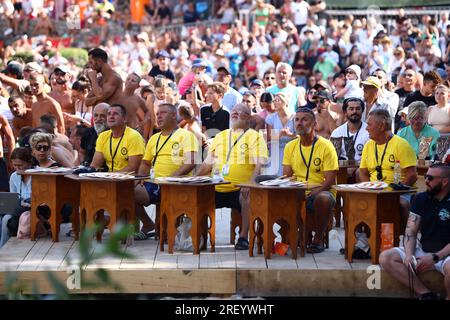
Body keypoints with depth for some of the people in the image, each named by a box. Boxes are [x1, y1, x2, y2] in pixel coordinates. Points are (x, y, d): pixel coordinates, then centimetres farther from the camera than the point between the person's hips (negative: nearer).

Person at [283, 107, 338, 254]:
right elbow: (286, 177, 8)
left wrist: (312, 193, -25)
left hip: (322, 191, -4)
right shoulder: (290, 147, 11)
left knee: (323, 199, -39)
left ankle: (318, 239, -18)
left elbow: (330, 180, -10)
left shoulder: (325, 146, -4)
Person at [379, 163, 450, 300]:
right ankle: (426, 294, -18)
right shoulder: (421, 199, 7)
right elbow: (410, 232, 3)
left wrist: (435, 257, -23)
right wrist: (409, 255, -15)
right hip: (423, 251, 6)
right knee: (385, 258, -15)